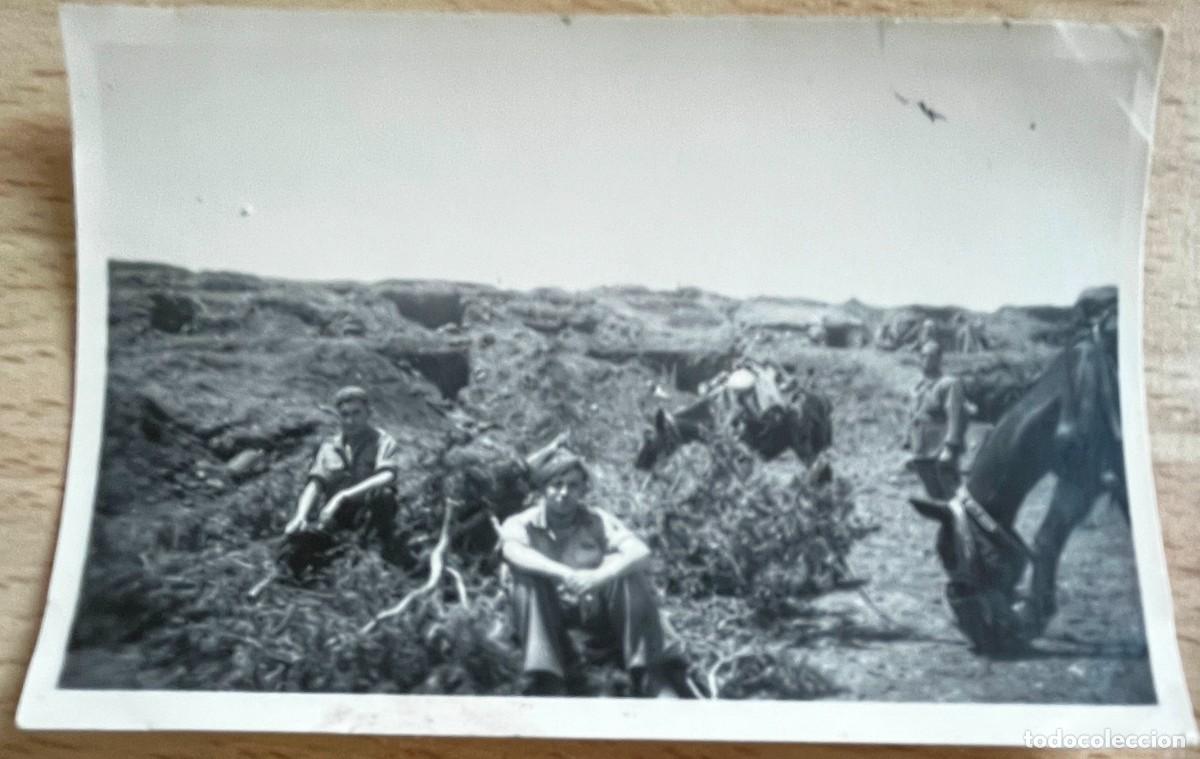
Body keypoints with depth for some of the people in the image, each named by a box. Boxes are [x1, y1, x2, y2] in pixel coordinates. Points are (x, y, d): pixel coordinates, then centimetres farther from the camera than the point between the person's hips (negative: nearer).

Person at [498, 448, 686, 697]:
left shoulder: (597, 521, -6)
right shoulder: (521, 524, -10)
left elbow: (641, 552, -23)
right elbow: (514, 553, -35)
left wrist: (597, 577, -43)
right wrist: (566, 575, -51)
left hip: (596, 611, 1)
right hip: (546, 616, -1)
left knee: (625, 566, -25)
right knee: (527, 576, -29)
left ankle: (652, 675, -26)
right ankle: (545, 680, -34)